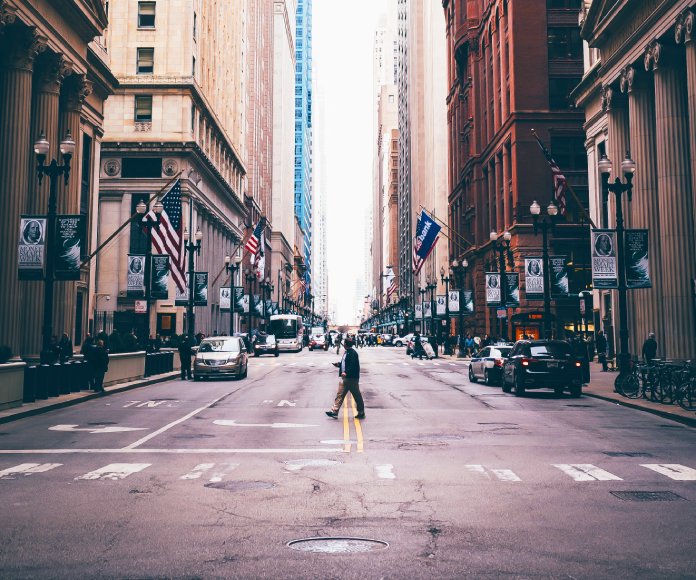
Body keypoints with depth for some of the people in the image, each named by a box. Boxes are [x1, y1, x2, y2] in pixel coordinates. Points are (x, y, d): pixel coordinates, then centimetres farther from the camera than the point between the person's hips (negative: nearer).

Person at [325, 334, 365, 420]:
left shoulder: (353, 353, -17)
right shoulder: (346, 352, 12)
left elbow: (353, 365, -26)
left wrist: (346, 372, -35)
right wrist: (338, 364, 7)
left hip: (352, 378, -10)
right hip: (344, 378, 10)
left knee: (357, 396, 4)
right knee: (340, 394, 6)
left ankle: (361, 413, 16)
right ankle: (334, 411, 7)